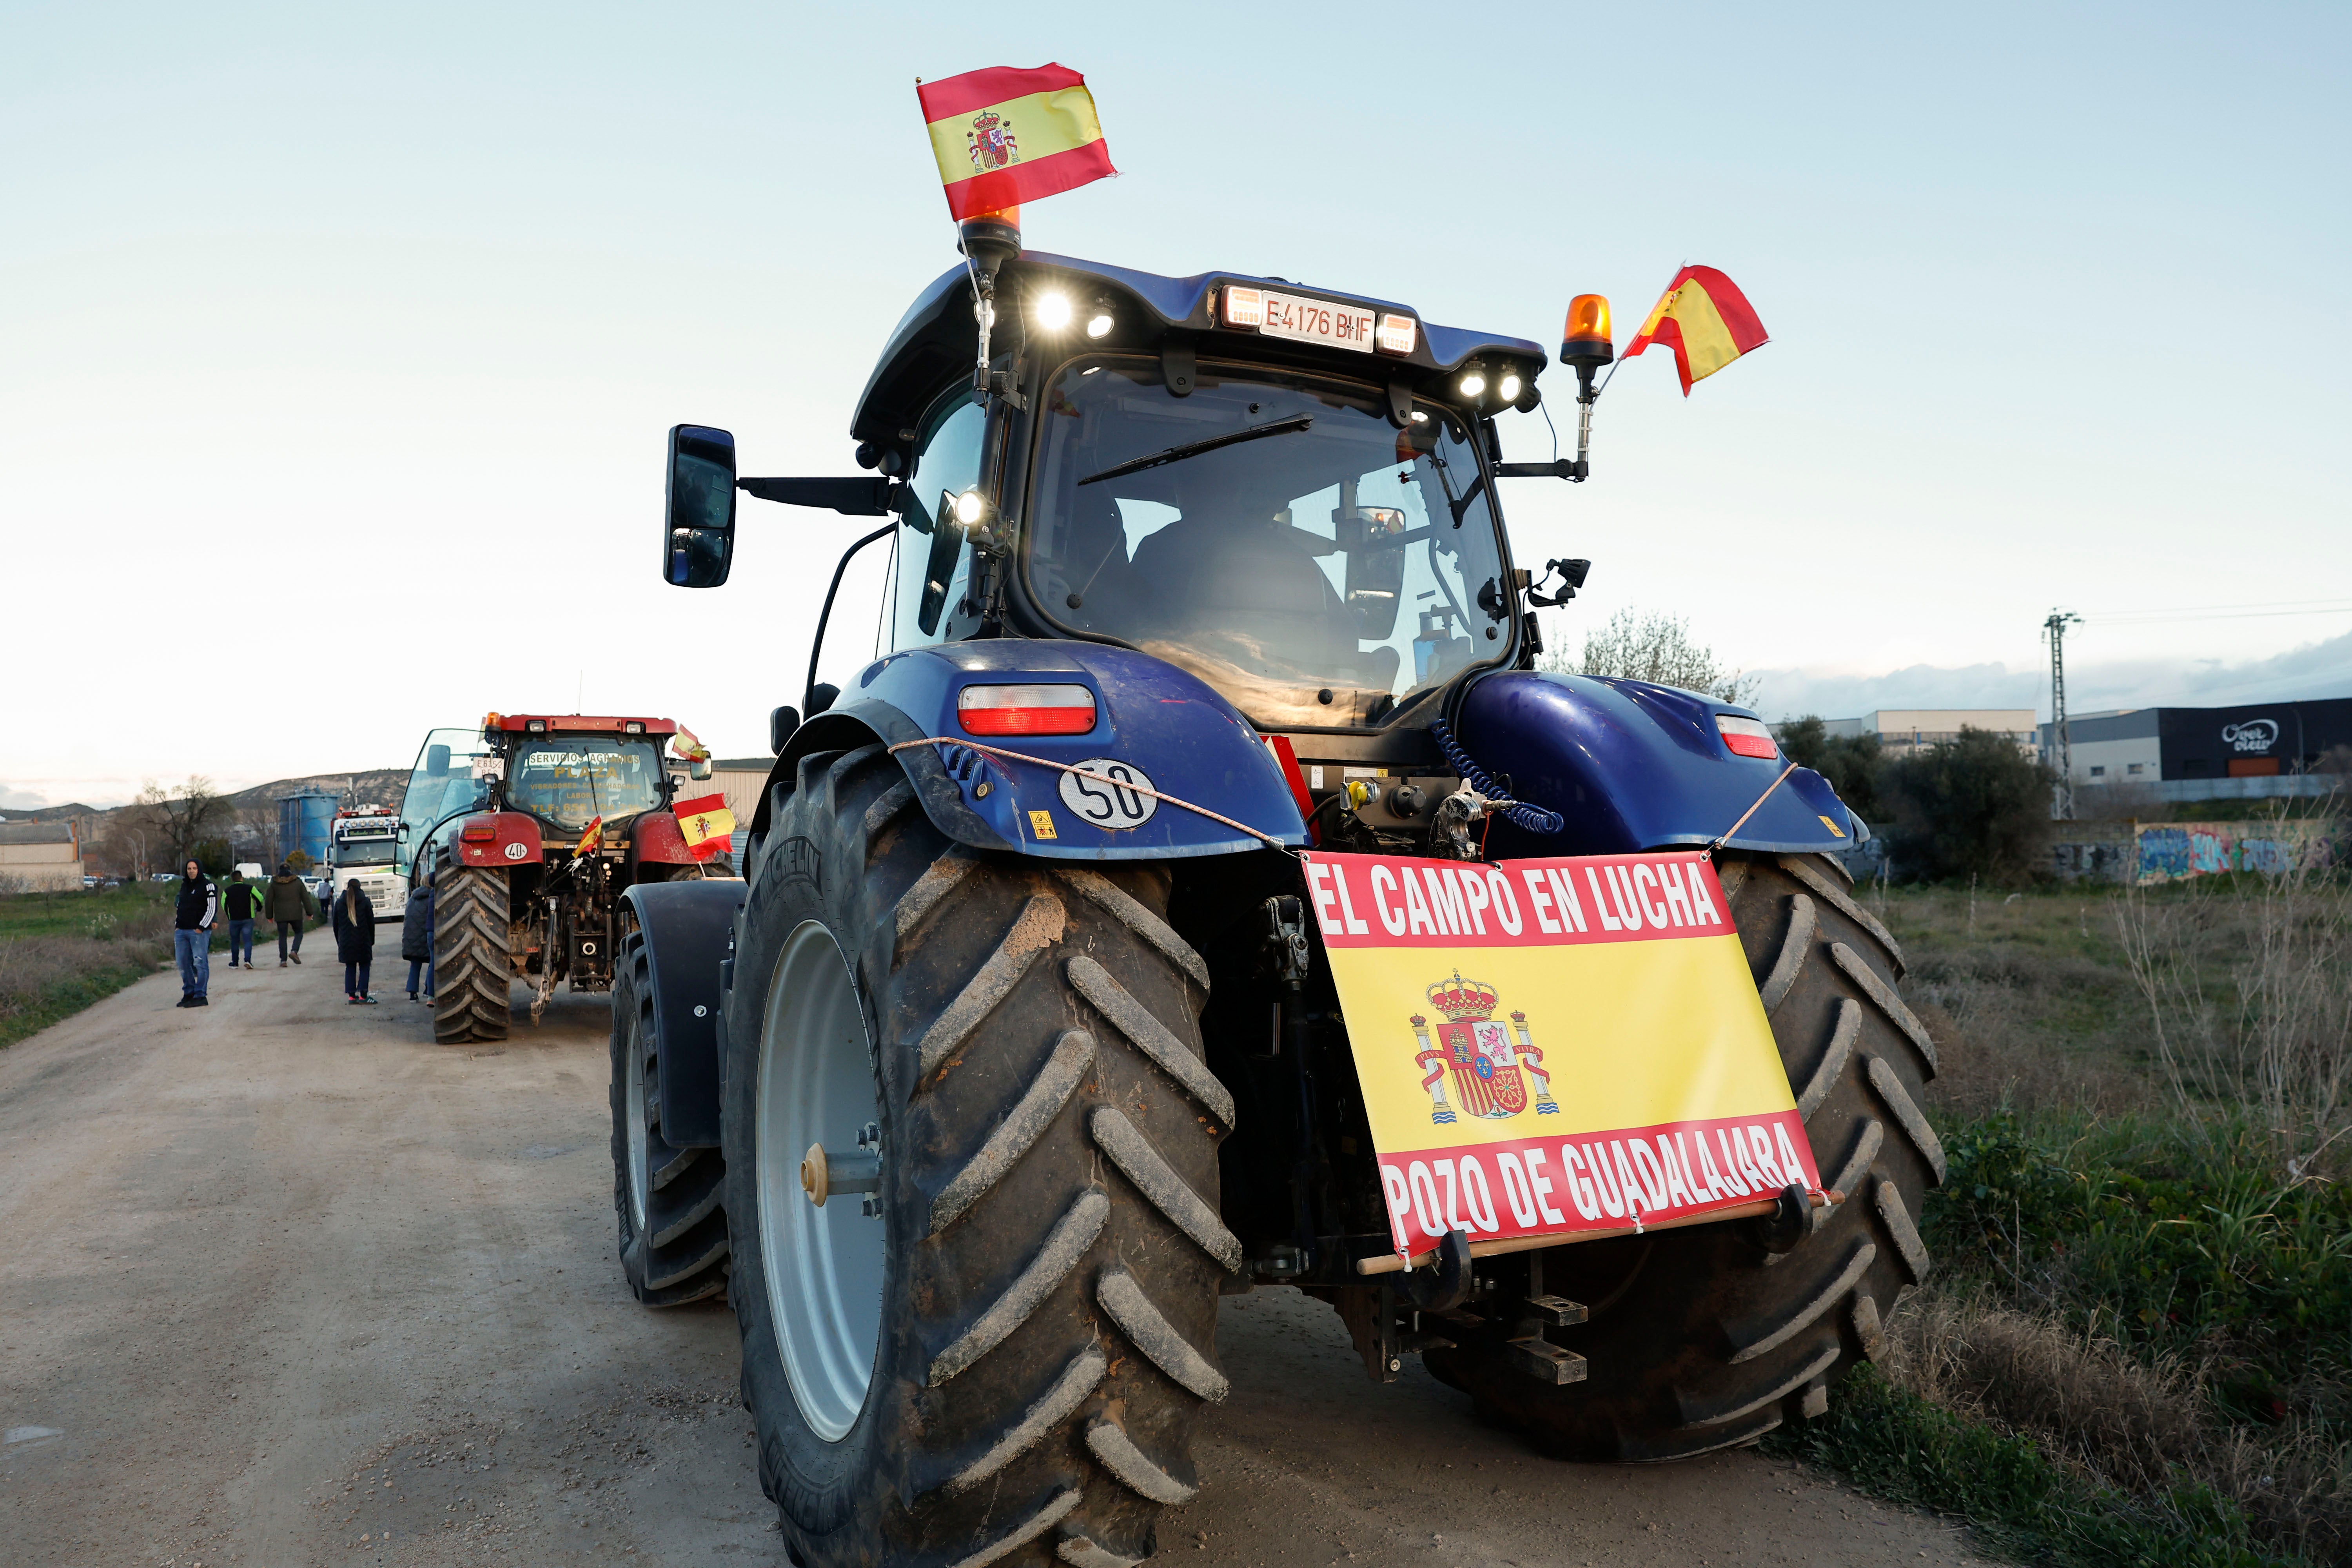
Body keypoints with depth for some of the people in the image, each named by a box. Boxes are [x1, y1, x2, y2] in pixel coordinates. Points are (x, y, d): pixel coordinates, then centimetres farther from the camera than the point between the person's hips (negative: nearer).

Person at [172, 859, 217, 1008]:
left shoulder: (207, 886, -5)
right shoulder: (184, 886, 17)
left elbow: (212, 908, -9)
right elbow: (179, 906, 26)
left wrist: (201, 928, -14)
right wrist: (177, 925, 14)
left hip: (199, 931, -7)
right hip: (181, 931, 7)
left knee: (200, 963, -8)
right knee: (183, 963, 8)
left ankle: (200, 996, -6)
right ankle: (189, 994, 18)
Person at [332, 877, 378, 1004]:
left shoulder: (339, 903, 5)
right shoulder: (365, 902, -3)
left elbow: (336, 924, 9)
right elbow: (371, 923, -1)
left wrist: (339, 941, 16)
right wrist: (371, 940, 7)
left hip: (346, 942, 3)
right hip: (363, 941, -3)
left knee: (350, 968, 9)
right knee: (365, 967, 3)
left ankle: (351, 996, 5)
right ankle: (363, 995, -6)